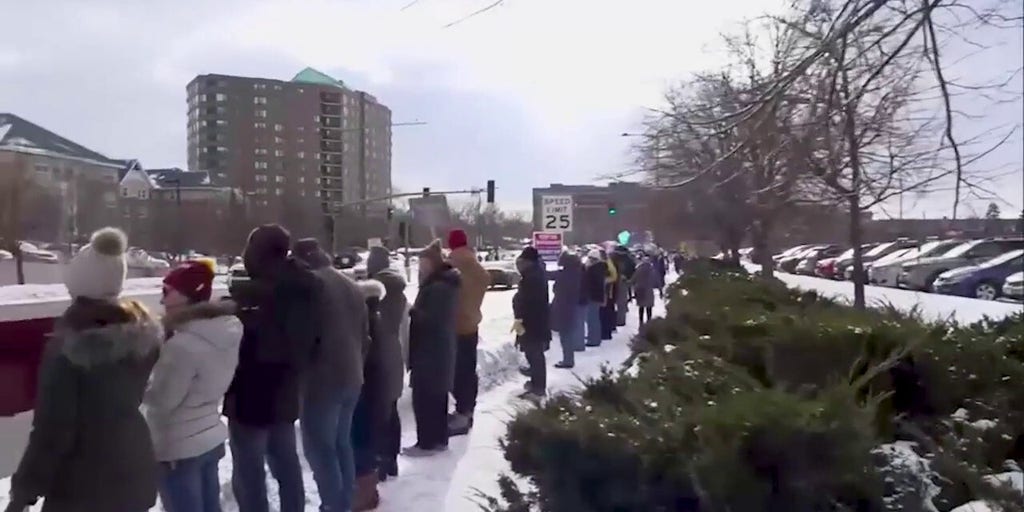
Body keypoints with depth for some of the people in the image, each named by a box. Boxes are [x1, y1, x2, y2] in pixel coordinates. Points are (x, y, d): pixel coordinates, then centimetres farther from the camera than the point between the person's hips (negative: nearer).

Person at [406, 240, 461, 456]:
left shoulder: (437, 288, -19)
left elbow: (430, 319, -24)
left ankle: (427, 443, 2)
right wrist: (416, 311, 7)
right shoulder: (445, 284, 14)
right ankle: (439, 439, 23)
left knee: (424, 398, -4)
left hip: (430, 352, -11)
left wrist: (411, 311, -12)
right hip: (440, 351, 11)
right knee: (437, 397, 15)